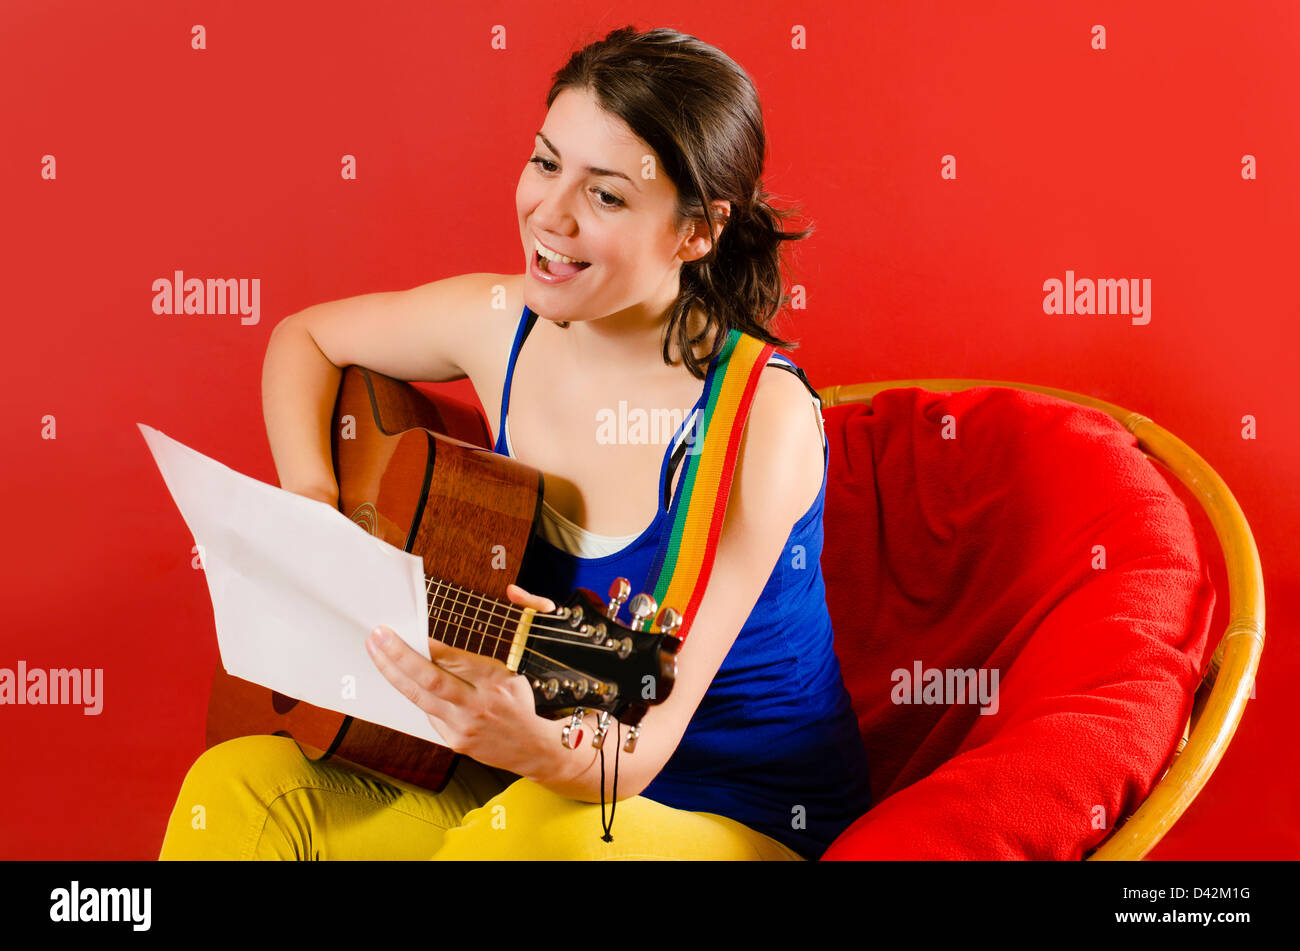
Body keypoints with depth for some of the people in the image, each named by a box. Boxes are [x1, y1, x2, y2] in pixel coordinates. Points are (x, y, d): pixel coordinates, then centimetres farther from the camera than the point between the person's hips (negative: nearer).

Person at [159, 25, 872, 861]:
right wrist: (311, 511, -3)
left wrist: (543, 748, -49)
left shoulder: (761, 416, -23)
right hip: (523, 792, 5)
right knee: (238, 785, -14)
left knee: (540, 831, -36)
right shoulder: (502, 323, -6)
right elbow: (304, 338, 14)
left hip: (749, 815, -4)